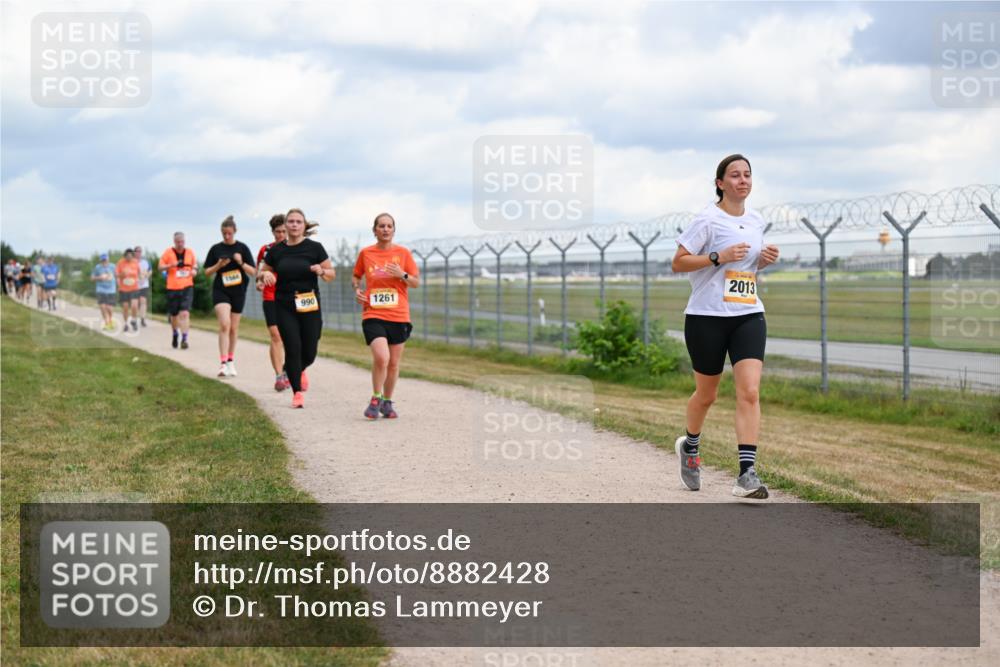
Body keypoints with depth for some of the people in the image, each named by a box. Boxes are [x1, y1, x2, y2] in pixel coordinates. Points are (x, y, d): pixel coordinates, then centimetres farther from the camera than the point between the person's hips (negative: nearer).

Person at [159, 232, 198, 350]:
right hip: (172, 288, 0)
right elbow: (160, 267, 3)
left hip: (187, 287, 0)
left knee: (185, 313, -15)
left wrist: (194, 271, -3)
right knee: (174, 314, 11)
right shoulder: (168, 252, 1)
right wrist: (170, 266, -17)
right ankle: (175, 333, 38)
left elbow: (194, 265, 20)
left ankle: (184, 339, -17)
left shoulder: (190, 252, 7)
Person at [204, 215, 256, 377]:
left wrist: (241, 262, -17)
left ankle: (231, 361, 25)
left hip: (238, 291, 1)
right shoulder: (216, 249, 2)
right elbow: (207, 272, 6)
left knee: (234, 328, 9)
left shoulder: (242, 248, 1)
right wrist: (219, 265, -13)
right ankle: (223, 364, -22)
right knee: (224, 324, -18)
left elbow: (253, 272, 0)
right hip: (220, 291, -1)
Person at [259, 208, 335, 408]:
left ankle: (299, 370, 37)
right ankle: (297, 393, 7)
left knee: (309, 352, 1)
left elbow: (332, 274, 3)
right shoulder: (276, 250, 4)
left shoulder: (314, 248, -2)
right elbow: (262, 272, 15)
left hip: (310, 305, -1)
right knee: (293, 349, -7)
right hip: (285, 307, 1)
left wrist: (321, 271, -18)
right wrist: (265, 275, -8)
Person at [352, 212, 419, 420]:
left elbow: (417, 282, 7)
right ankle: (376, 399, 1)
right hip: (373, 314, -2)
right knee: (381, 357, -21)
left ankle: (387, 402, 28)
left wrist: (402, 275, -12)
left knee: (393, 363, 8)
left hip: (398, 316, 2)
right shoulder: (365, 253, 4)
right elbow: (356, 276, 21)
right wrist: (357, 289, 1)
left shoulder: (403, 253, 3)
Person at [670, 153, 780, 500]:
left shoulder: (756, 220, 11)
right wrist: (719, 256, -20)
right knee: (706, 394, 9)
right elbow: (678, 263, -9)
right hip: (707, 316, -4)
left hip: (749, 315, 4)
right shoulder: (708, 219, -7)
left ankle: (747, 474, -15)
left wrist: (765, 259, 5)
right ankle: (689, 446, 40)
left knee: (749, 391, -13)